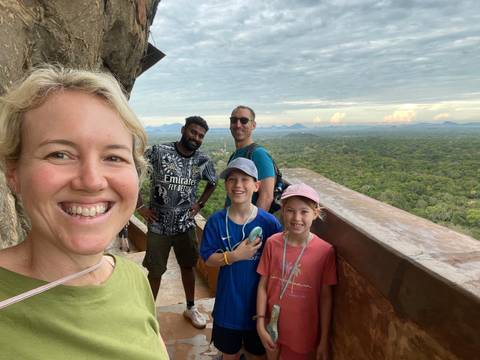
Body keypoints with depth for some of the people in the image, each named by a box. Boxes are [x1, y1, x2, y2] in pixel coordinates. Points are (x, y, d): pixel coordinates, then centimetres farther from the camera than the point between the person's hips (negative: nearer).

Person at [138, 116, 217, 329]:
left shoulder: (203, 161, -4)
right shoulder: (158, 152, -15)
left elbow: (213, 182, 15)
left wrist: (200, 204, 4)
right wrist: (140, 207, -10)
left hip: (186, 224, 3)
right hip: (158, 225, -3)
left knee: (188, 266, 16)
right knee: (155, 271, 9)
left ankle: (191, 308, 37)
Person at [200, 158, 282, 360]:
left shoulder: (269, 222, -16)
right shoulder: (216, 221, -12)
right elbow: (208, 258, -9)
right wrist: (235, 256, -23)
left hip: (259, 301, -1)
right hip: (228, 302, 1)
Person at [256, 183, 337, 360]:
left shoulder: (325, 251, -16)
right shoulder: (273, 243, -12)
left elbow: (325, 297, -8)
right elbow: (263, 286, -5)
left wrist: (324, 340, -3)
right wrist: (260, 324, -6)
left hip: (305, 332, -1)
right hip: (273, 327, 2)